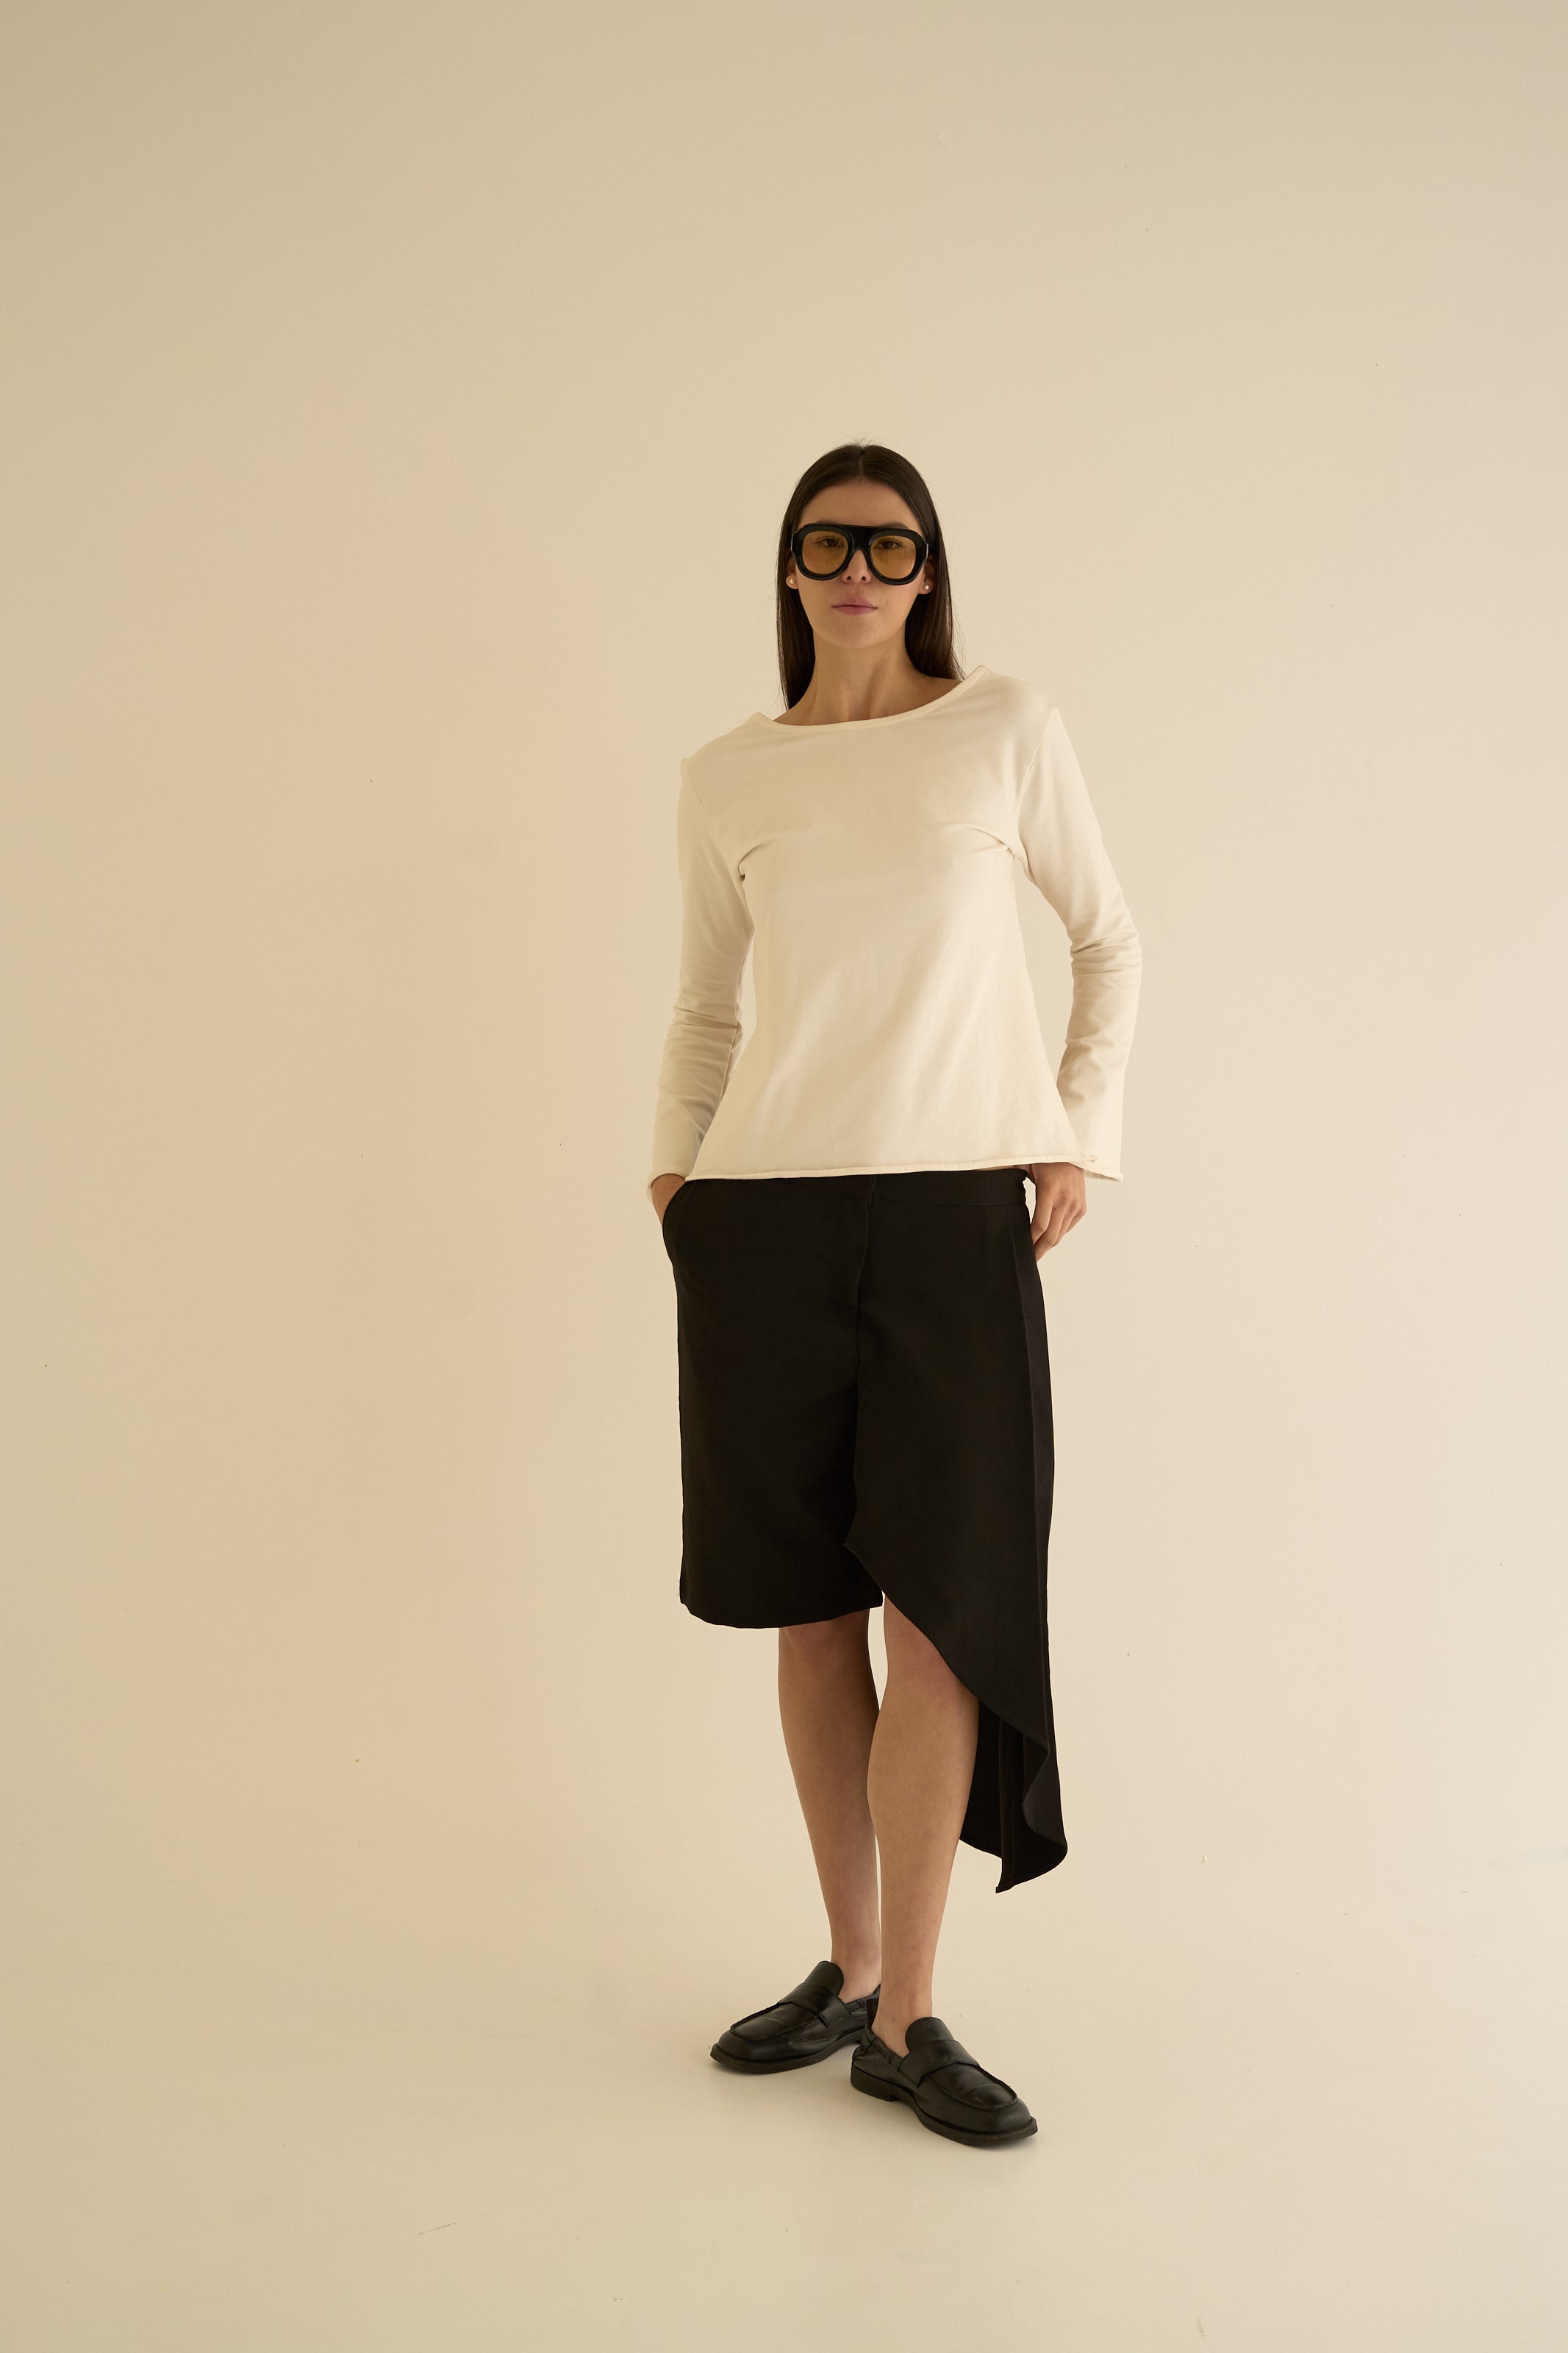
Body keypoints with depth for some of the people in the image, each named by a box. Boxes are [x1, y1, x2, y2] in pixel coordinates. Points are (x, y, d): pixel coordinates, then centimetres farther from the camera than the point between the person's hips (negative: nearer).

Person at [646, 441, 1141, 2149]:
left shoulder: (1006, 730, 5)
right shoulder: (725, 779, 10)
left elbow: (1109, 942, 13)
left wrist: (1079, 1136, 4)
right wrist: (674, 1162, 5)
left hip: (954, 1214, -2)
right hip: (765, 1220, 2)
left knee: (941, 1603, -5)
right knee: (811, 1609, 6)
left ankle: (906, 2020, 7)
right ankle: (848, 1967, 22)